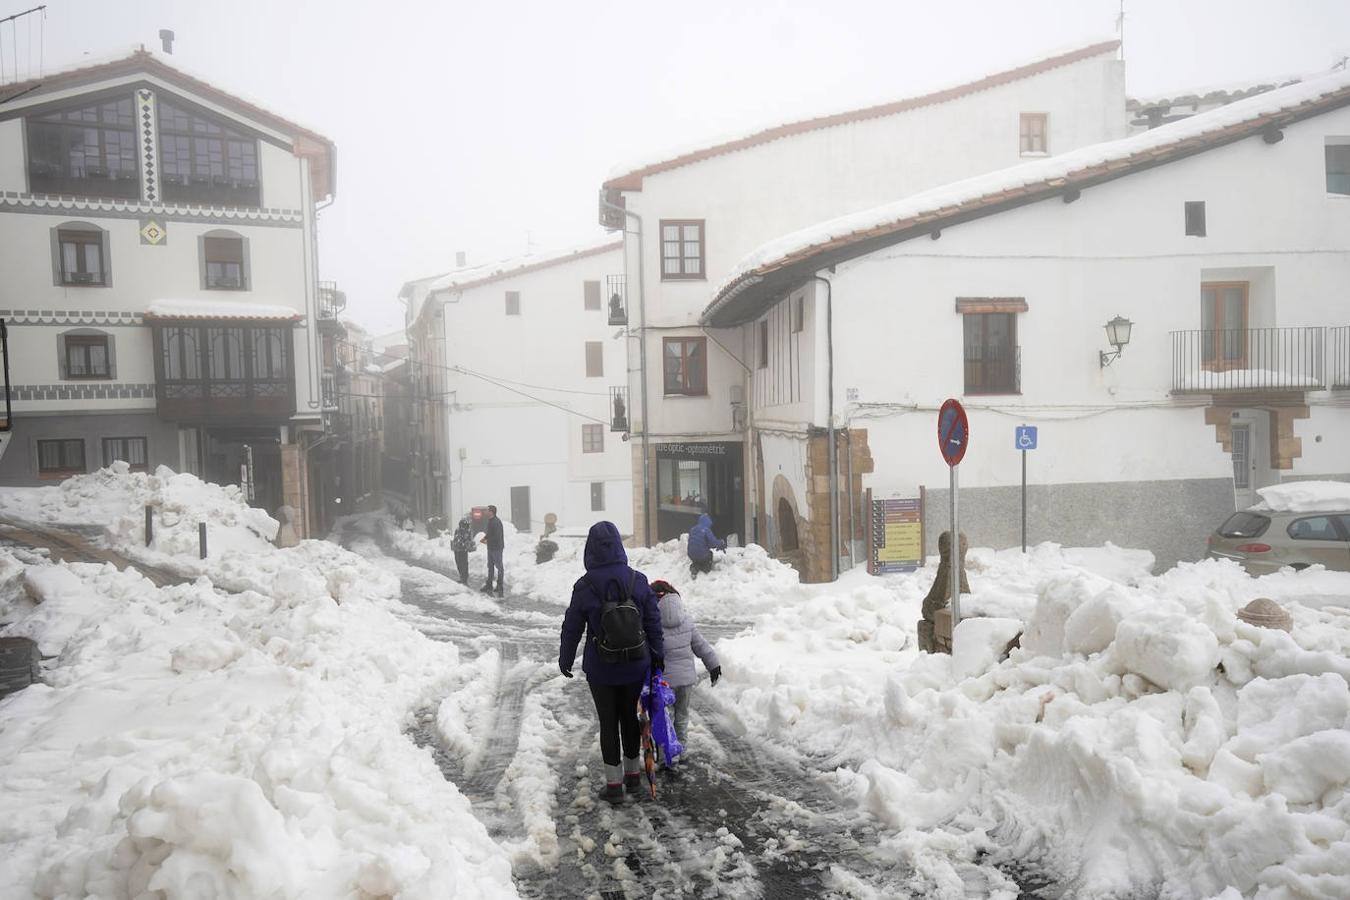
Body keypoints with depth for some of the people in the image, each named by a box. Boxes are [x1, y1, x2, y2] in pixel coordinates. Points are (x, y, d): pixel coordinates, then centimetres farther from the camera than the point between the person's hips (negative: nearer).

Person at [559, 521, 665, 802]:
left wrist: (565, 659, 10)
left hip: (600, 669, -3)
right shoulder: (638, 580, -7)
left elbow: (572, 627, -5)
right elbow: (653, 620, 1)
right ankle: (633, 774, 30)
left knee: (608, 722, 8)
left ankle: (614, 783, 12)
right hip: (636, 665, 3)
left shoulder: (585, 586, -14)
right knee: (630, 716, 19)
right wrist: (657, 654, 14)